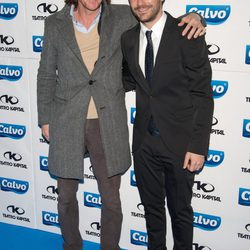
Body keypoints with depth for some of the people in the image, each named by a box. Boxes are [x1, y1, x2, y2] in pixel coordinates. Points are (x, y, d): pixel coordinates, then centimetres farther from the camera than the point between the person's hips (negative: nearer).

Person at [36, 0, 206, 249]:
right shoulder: (55, 24, 0)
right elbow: (46, 75, 7)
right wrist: (45, 119, 6)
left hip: (108, 124, 0)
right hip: (67, 124, 1)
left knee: (111, 199, 9)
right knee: (66, 195, 15)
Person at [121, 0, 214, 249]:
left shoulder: (187, 35, -13)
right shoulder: (128, 38, 3)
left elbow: (203, 96, -12)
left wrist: (198, 146, -14)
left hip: (178, 141, -4)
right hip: (144, 140, 4)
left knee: (180, 209, 14)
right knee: (151, 205, 20)